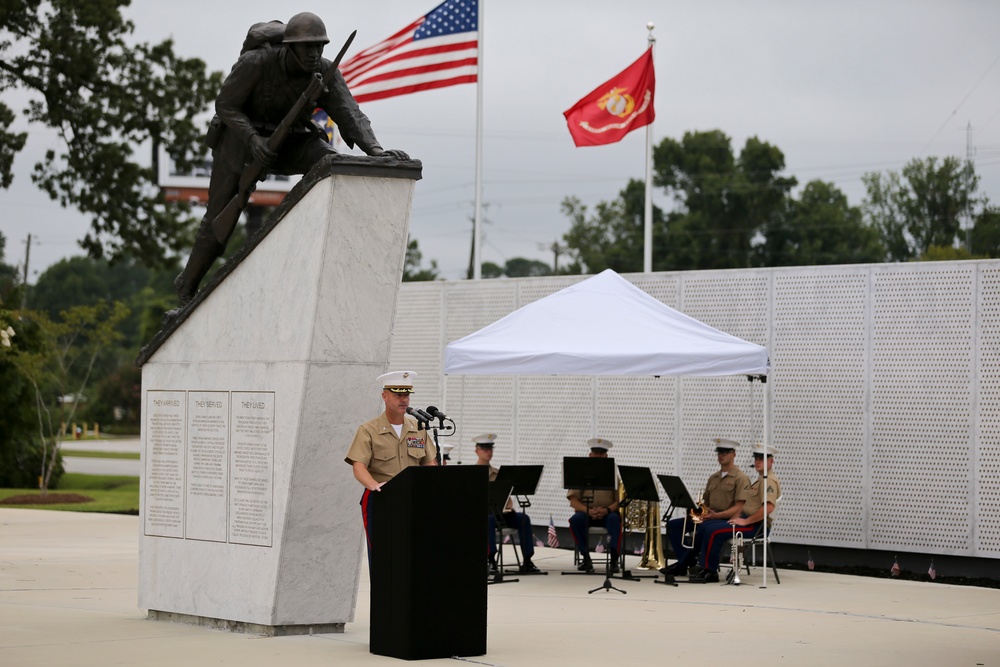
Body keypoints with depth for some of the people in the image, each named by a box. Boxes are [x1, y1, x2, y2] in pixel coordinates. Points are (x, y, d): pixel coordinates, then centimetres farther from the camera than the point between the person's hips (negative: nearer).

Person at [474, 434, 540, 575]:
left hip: (500, 512, 5)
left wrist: (509, 506, -3)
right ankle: (491, 561, -40)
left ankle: (527, 561, -27)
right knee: (490, 519, -41)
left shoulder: (498, 473, 19)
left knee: (523, 518, -22)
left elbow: (507, 496, 20)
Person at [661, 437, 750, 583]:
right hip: (709, 517, 8)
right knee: (673, 525, -5)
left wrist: (716, 515, -24)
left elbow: (738, 508, -12)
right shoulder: (713, 478, 21)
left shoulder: (740, 478, -3)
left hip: (728, 519, -8)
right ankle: (684, 564, -7)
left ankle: (709, 570, -31)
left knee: (706, 527, -40)